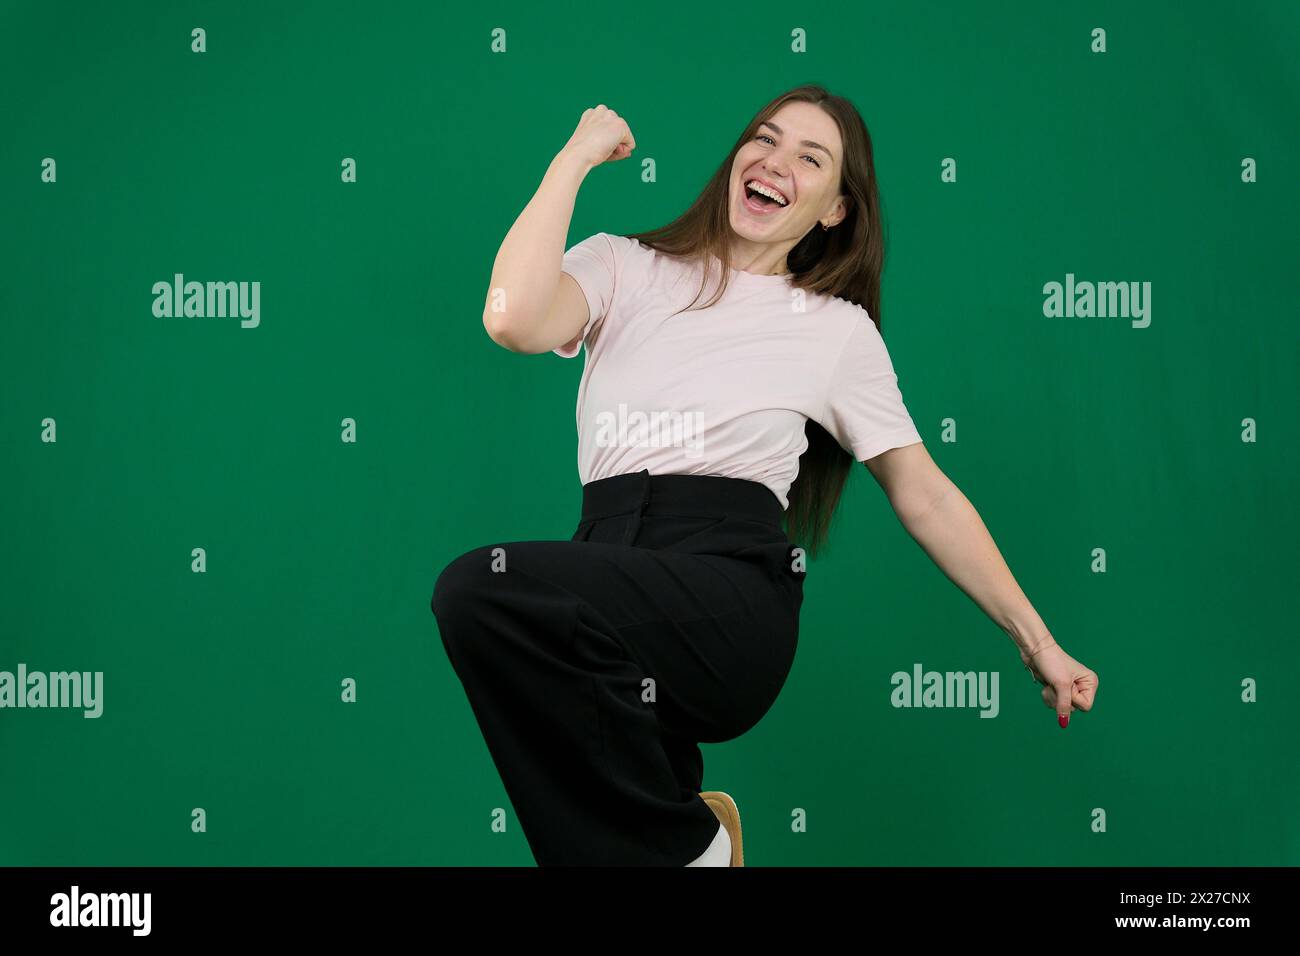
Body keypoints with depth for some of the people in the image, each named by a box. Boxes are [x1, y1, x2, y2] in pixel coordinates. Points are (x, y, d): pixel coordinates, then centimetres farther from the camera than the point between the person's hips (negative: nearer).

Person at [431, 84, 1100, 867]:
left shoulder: (840, 331, 14)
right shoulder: (623, 267, 15)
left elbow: (928, 498, 18)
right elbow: (515, 320, -7)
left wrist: (1037, 641, 16)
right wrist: (578, 156, 2)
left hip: (733, 600, -2)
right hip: (613, 591, 2)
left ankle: (688, 842, -9)